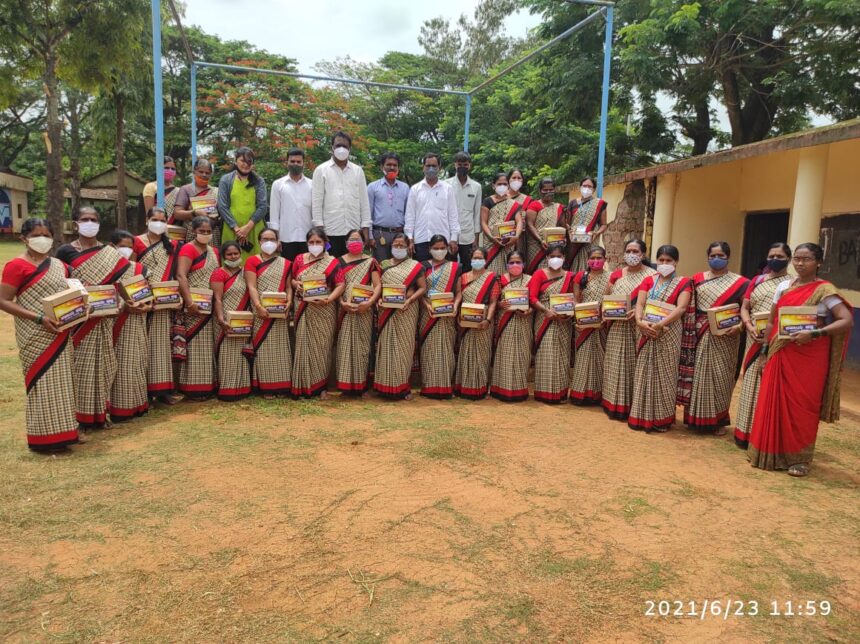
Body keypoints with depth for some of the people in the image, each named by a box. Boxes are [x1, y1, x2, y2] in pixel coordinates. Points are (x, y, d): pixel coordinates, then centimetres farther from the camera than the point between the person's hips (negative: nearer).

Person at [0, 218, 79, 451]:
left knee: (61, 381, 12)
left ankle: (63, 429, 23)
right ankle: (45, 437, 7)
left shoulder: (59, 265, 11)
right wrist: (38, 318, -21)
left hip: (61, 335, 6)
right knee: (43, 383, -2)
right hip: (36, 337, -6)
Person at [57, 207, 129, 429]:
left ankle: (100, 412, 18)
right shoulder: (65, 251, 0)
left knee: (102, 363, 7)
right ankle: (81, 415, 9)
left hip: (104, 318, 3)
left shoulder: (110, 253, 8)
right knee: (81, 365, 0)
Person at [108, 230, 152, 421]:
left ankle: (135, 403, 16)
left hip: (136, 324, 3)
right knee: (119, 365, -2)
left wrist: (147, 307, -10)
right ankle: (117, 407, 5)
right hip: (114, 322, -3)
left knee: (135, 363, 6)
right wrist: (124, 306, -22)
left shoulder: (140, 269, 9)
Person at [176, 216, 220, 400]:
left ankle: (208, 386, 19)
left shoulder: (214, 252, 14)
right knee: (195, 346, -4)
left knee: (208, 346, 11)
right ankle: (193, 388, 2)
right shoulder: (188, 249, -8)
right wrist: (189, 303, -28)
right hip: (195, 306, -7)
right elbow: (181, 276, -19)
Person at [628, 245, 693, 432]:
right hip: (647, 332, 4)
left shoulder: (683, 282, -1)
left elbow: (681, 308, -14)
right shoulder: (648, 280, 11)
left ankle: (662, 419, 11)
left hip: (668, 334, -4)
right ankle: (642, 416, 16)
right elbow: (639, 304, 0)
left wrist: (660, 324, -24)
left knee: (664, 375, 1)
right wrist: (640, 321, -20)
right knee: (645, 374, 7)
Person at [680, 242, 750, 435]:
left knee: (720, 376, 2)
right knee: (698, 374, 5)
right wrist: (690, 333, -5)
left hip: (725, 337, -2)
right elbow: (688, 307, 6)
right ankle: (697, 417, 17)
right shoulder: (697, 279, 8)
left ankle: (719, 420, 16)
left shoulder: (739, 282, 1)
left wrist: (739, 327, -19)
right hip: (700, 335, 2)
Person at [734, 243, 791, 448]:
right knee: (752, 383, 7)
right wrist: (750, 327, -8)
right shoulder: (757, 281, 14)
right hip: (756, 341, 4)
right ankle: (747, 432, 16)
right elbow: (744, 308, 11)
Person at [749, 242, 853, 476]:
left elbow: (847, 320, -14)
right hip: (781, 355, 5)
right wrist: (766, 348, 8)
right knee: (774, 403, 6)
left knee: (802, 406, 1)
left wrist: (814, 334, -23)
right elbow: (772, 320, 14)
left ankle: (799, 458, 14)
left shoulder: (824, 290, -6)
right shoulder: (784, 286, 8)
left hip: (809, 357, -4)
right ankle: (772, 453, 19)